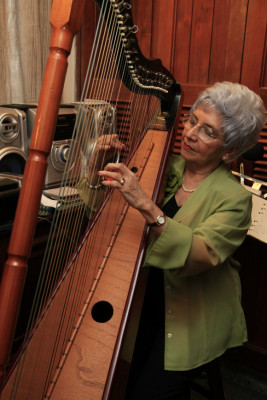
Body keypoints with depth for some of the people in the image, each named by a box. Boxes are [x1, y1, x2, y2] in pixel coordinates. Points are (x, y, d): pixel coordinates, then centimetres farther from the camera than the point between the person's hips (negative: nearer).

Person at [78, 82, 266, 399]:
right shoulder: (166, 168, 1)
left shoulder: (233, 198, -13)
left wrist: (147, 206, -42)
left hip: (192, 322, -3)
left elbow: (201, 254, -30)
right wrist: (105, 166, -14)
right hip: (146, 302, 4)